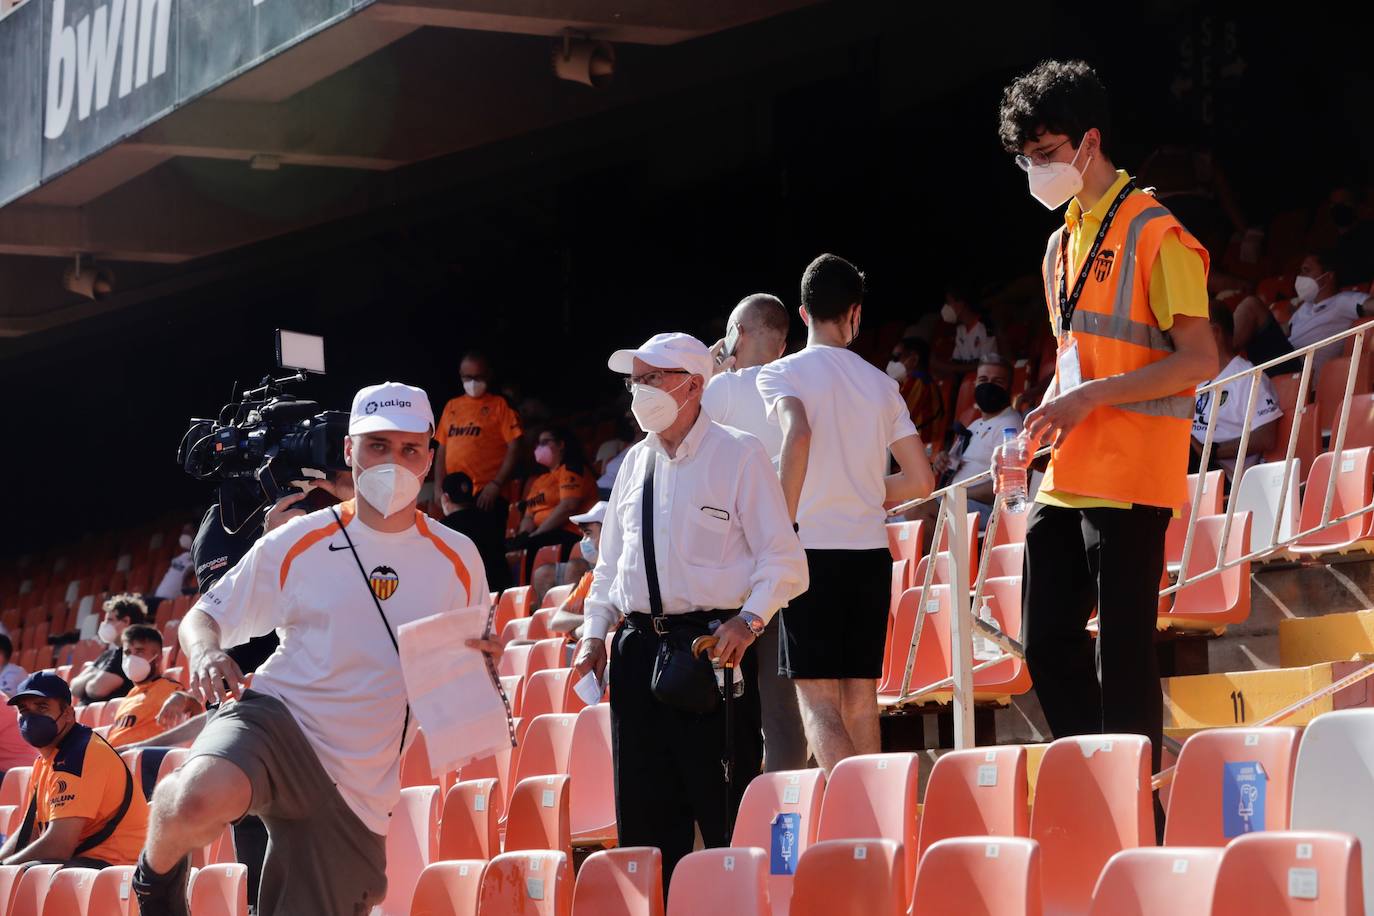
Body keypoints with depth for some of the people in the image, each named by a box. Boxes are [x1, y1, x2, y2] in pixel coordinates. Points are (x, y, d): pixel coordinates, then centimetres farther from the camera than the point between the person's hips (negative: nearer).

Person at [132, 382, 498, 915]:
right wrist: (205, 653, -16)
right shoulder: (296, 545, 1)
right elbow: (204, 617, 8)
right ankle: (159, 872, -2)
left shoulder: (458, 561, 7)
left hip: (357, 791, 3)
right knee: (199, 801, -36)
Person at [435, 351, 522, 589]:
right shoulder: (452, 407, 15)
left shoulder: (499, 405, 0)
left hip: (488, 495, -5)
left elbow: (514, 448, -6)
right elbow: (442, 449, 18)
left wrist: (496, 485, -14)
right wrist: (439, 487, 7)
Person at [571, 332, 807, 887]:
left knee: (725, 810, -6)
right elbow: (610, 562, 23)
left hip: (713, 644, -6)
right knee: (643, 814, 8)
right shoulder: (636, 463, 15)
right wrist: (595, 631, 10)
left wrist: (749, 621, -21)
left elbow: (783, 560, -6)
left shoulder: (738, 456, -3)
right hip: (639, 649, 6)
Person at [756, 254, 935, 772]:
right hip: (871, 550, 4)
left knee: (817, 699, -7)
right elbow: (921, 481, 10)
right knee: (860, 696, 12)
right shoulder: (881, 384, 11)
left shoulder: (781, 374, -1)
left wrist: (783, 521, -14)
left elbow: (798, 433, -22)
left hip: (813, 547, -4)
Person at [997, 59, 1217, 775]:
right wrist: (1033, 435, 10)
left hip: (1130, 480, -8)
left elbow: (1198, 360, -14)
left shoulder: (1154, 234, -8)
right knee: (1048, 644, 6)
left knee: (1122, 653, -8)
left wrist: (1090, 397, -18)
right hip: (1066, 480, 8)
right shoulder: (1062, 244, 18)